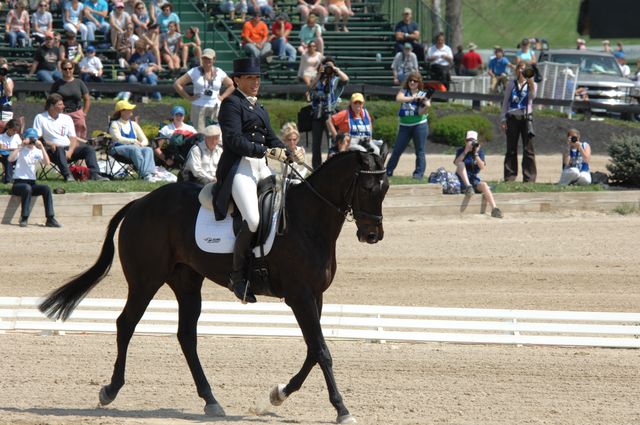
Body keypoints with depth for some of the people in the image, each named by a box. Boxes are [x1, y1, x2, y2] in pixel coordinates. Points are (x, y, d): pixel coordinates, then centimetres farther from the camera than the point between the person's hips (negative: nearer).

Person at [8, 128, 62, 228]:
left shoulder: (37, 151, 9)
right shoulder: (21, 151, -2)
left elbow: (47, 162, -8)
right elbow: (10, 159, -22)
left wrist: (42, 147, -14)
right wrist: (21, 146, -23)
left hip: (32, 183, 4)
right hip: (18, 184, -4)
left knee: (46, 188, -23)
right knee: (27, 188, -37)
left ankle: (50, 219, -22)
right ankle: (24, 219, -31)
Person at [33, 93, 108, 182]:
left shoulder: (67, 118, 17)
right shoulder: (40, 118, 6)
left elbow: (73, 138, 9)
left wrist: (70, 151, -11)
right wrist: (49, 144, -19)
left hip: (69, 149, 4)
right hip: (54, 149, -4)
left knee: (89, 149, -19)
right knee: (60, 150, -39)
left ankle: (94, 174, -34)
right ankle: (67, 175, -52)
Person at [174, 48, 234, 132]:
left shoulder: (219, 73, 8)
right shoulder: (195, 72, 2)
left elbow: (231, 85, 20)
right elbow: (177, 84, 2)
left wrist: (222, 97, 7)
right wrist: (188, 97, -3)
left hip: (215, 108, 2)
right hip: (199, 108, -2)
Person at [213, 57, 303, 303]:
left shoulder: (258, 108, 22)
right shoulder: (232, 104, -5)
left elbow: (270, 138, 22)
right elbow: (234, 140, -17)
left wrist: (287, 153, 4)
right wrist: (265, 151, -23)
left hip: (260, 167, 9)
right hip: (239, 167, -9)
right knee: (253, 220, -25)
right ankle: (238, 276, -14)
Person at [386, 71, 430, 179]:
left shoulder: (423, 95, 1)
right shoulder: (404, 92, 6)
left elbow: (421, 112, -8)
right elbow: (398, 98, -18)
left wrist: (426, 106, -30)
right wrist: (413, 98, -28)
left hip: (419, 125, -2)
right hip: (404, 125, 2)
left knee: (420, 151, -2)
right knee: (397, 150, 3)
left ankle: (419, 173, 1)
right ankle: (388, 172, 11)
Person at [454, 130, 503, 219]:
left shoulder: (480, 151, 7)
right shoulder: (460, 151, 5)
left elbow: (482, 167, -7)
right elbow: (457, 163, -15)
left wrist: (476, 154, -17)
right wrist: (465, 151, -23)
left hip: (474, 179, 1)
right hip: (461, 180, -1)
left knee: (484, 185, -30)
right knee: (461, 164, -26)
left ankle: (494, 209, -41)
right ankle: (468, 187, -39)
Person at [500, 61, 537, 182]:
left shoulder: (532, 84, 8)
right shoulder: (511, 84, 11)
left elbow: (532, 96, -12)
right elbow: (505, 102, 11)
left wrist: (530, 82, -22)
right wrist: (503, 119, 5)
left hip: (526, 118, -1)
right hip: (512, 117, 1)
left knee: (528, 149, -4)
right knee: (511, 149, 2)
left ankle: (529, 177, -3)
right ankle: (510, 176, 7)